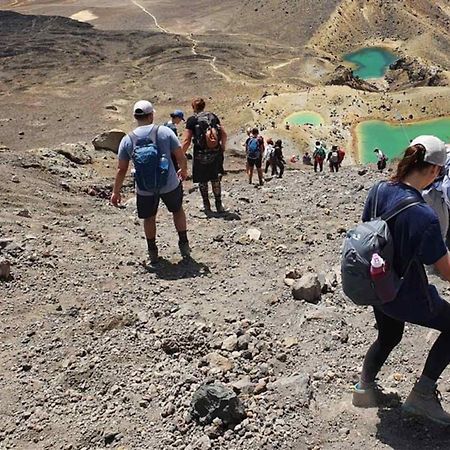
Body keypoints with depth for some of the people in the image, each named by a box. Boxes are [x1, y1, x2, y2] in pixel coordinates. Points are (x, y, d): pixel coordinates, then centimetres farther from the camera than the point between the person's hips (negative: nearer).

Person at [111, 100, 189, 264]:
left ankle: (152, 252, 32)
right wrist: (184, 170, 15)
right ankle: (184, 245, 32)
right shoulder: (165, 132, -12)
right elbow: (181, 157, -6)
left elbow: (121, 170, -3)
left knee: (149, 218, 23)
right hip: (170, 185, -1)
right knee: (177, 210, 26)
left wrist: (116, 192, 9)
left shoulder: (127, 140, -7)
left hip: (144, 190, 1)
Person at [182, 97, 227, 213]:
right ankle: (219, 205, 17)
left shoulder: (192, 120, -5)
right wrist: (223, 147, 19)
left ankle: (207, 206, 16)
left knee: (202, 181, 11)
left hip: (200, 154, -3)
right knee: (215, 178, 16)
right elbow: (224, 134, 5)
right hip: (215, 154, 3)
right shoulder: (213, 116, 5)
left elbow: (186, 141, -10)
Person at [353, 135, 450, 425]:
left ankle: (364, 388, 42)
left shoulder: (378, 191, -10)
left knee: (388, 336, 31)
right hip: (408, 298, -7)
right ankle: (422, 394, 20)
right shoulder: (424, 216, -31)